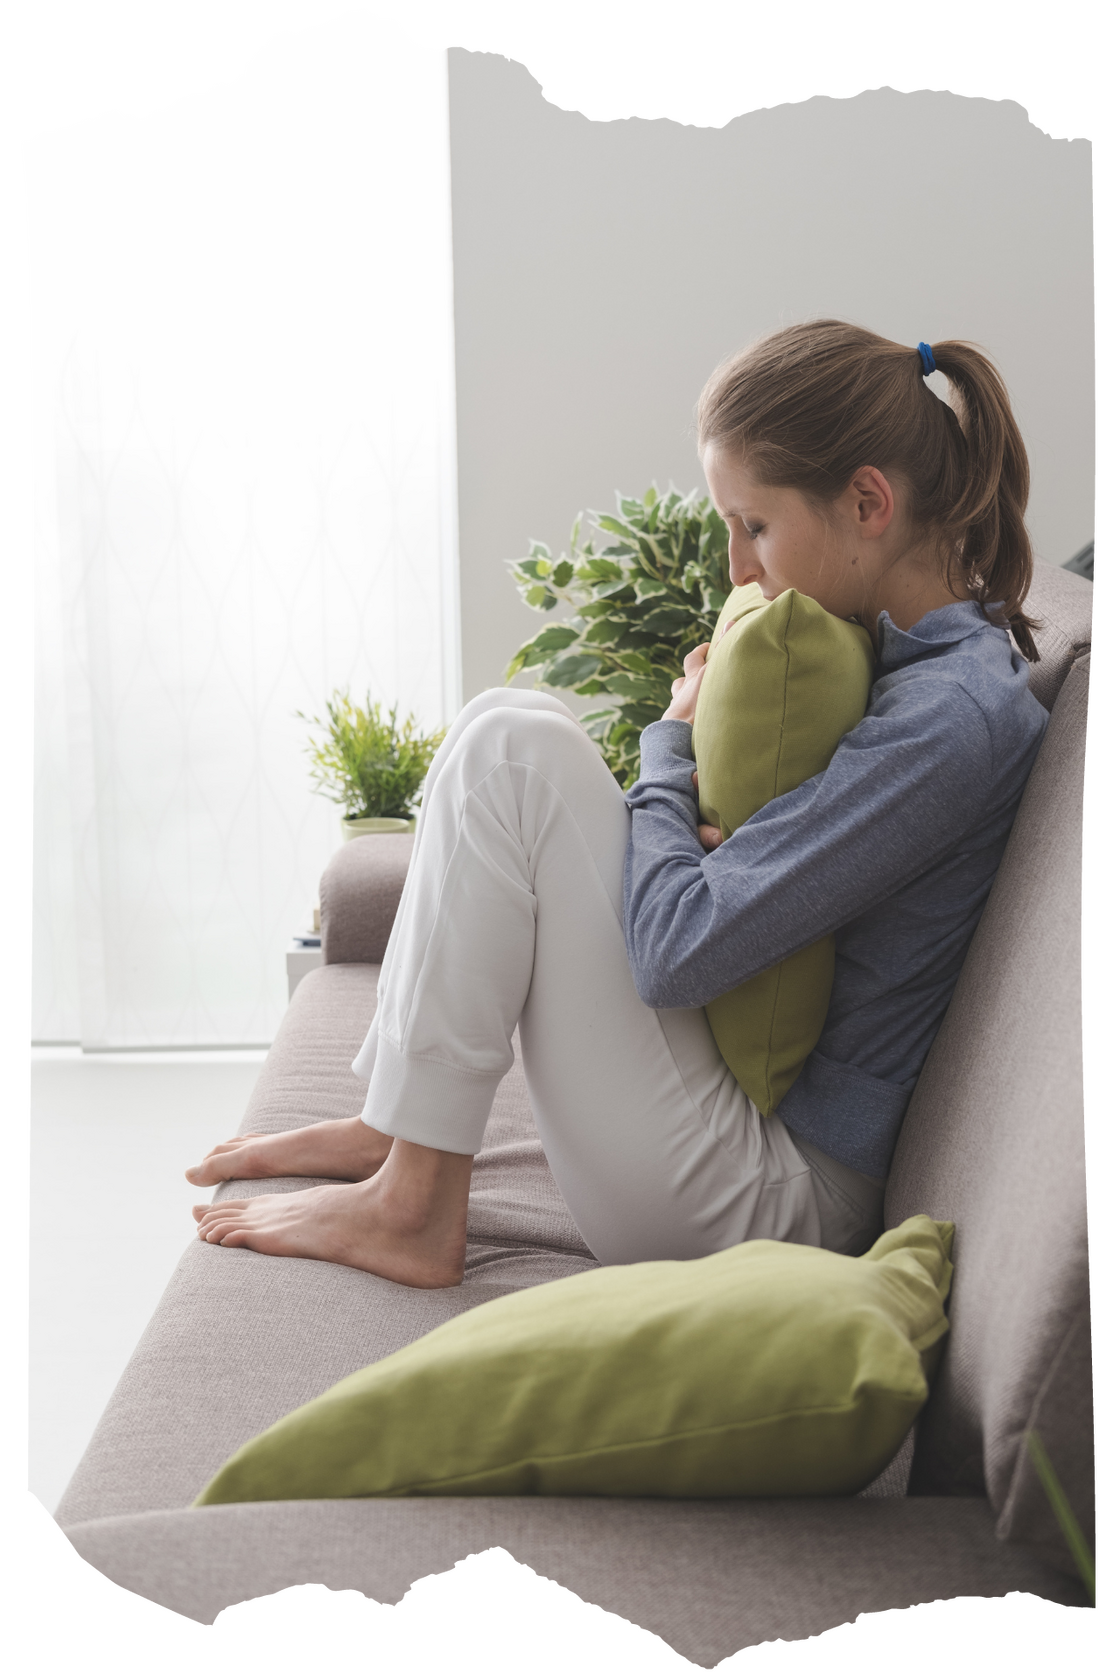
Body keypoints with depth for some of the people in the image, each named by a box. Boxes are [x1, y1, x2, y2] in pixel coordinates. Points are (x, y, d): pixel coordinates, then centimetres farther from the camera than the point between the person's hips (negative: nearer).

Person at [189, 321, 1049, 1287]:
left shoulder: (952, 718, -23)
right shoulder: (920, 658, 8)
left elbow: (677, 949, -26)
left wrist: (670, 745, -7)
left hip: (770, 1200, -10)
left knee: (513, 744, -17)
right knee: (517, 732, 14)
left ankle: (410, 1205, -10)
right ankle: (389, 1128, 14)